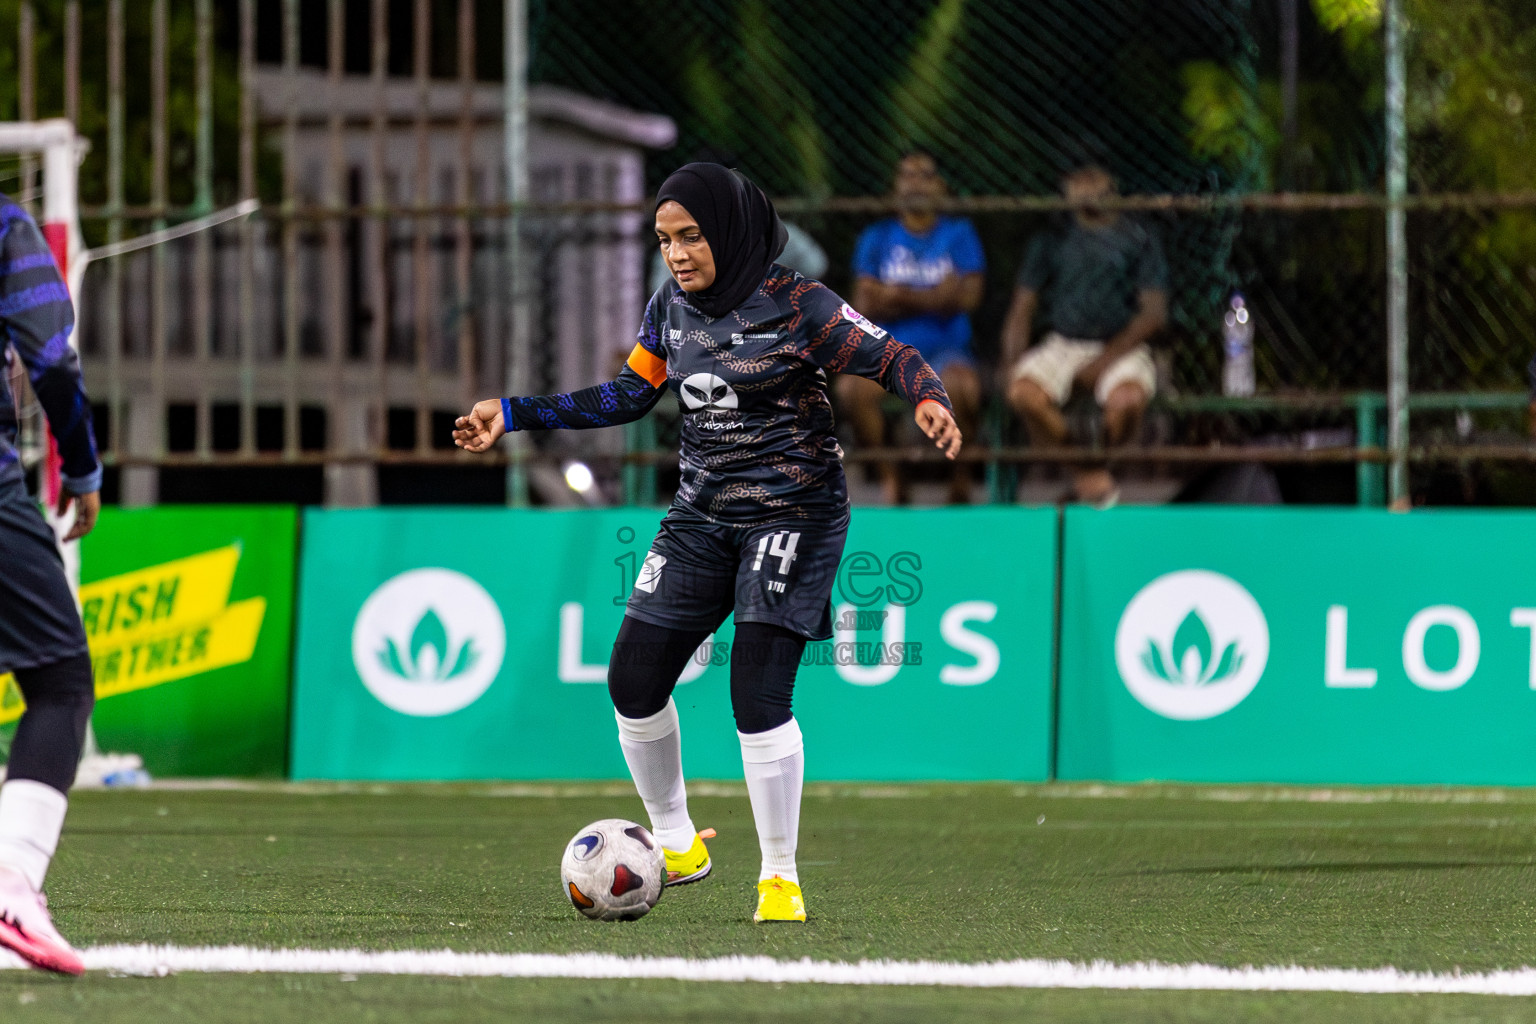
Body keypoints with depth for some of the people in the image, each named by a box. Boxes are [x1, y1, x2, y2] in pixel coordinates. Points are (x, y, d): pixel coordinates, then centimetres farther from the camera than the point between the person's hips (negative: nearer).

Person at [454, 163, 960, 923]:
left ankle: (780, 876, 0)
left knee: (757, 696, -14)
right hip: (701, 516, 6)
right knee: (633, 680, 2)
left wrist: (928, 399, -37)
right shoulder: (672, 306, 4)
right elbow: (629, 395, 13)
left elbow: (891, 358, -15)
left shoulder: (796, 305, -14)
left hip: (790, 515, -6)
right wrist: (513, 415, 9)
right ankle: (675, 845, 22)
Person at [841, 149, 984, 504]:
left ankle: (961, 484, -19)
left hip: (945, 352, -1)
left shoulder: (958, 233, 10)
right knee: (852, 387, -32)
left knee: (961, 384, -37)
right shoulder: (877, 238, 12)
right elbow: (865, 303, 0)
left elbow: (968, 297, -5)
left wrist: (899, 296, -9)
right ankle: (890, 483, -19)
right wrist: (934, 297, -8)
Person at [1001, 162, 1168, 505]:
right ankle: (1089, 477, -13)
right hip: (1063, 345, 2)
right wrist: (1011, 364, -5)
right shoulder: (1050, 240, 14)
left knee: (1127, 399, -37)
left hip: (1121, 348, -2)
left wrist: (1104, 359, -13)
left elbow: (1154, 313, -2)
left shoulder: (1140, 240, 6)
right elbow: (1022, 309, 13)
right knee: (1024, 393, -30)